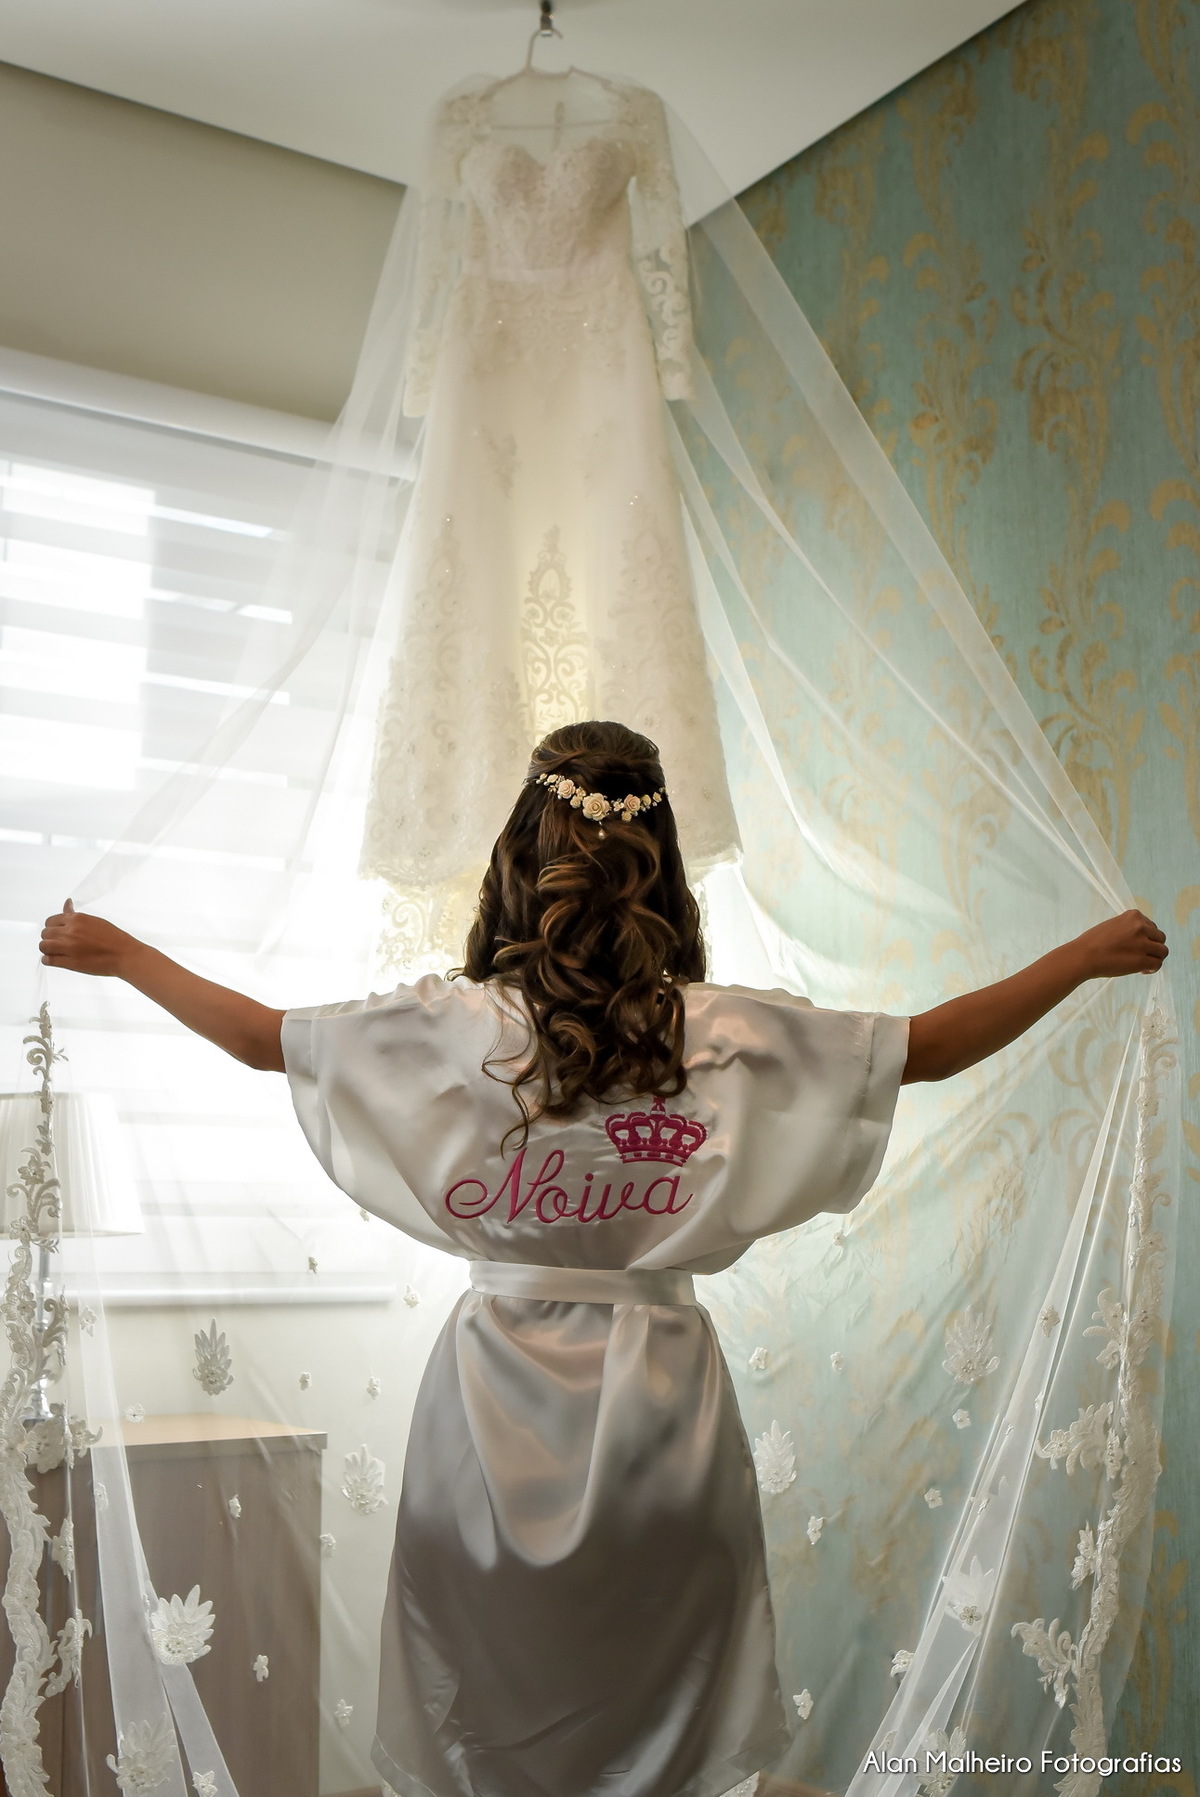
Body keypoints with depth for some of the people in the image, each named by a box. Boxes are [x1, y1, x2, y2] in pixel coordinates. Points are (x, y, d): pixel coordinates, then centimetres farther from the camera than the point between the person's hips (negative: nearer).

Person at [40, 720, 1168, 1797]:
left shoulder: (460, 1026, -12)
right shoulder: (731, 1034, -10)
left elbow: (264, 1038, 0)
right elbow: (931, 1046, -1)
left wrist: (118, 954, 16)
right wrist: (1087, 957, 12)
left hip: (496, 1405, 0)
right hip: (660, 1394, 0)